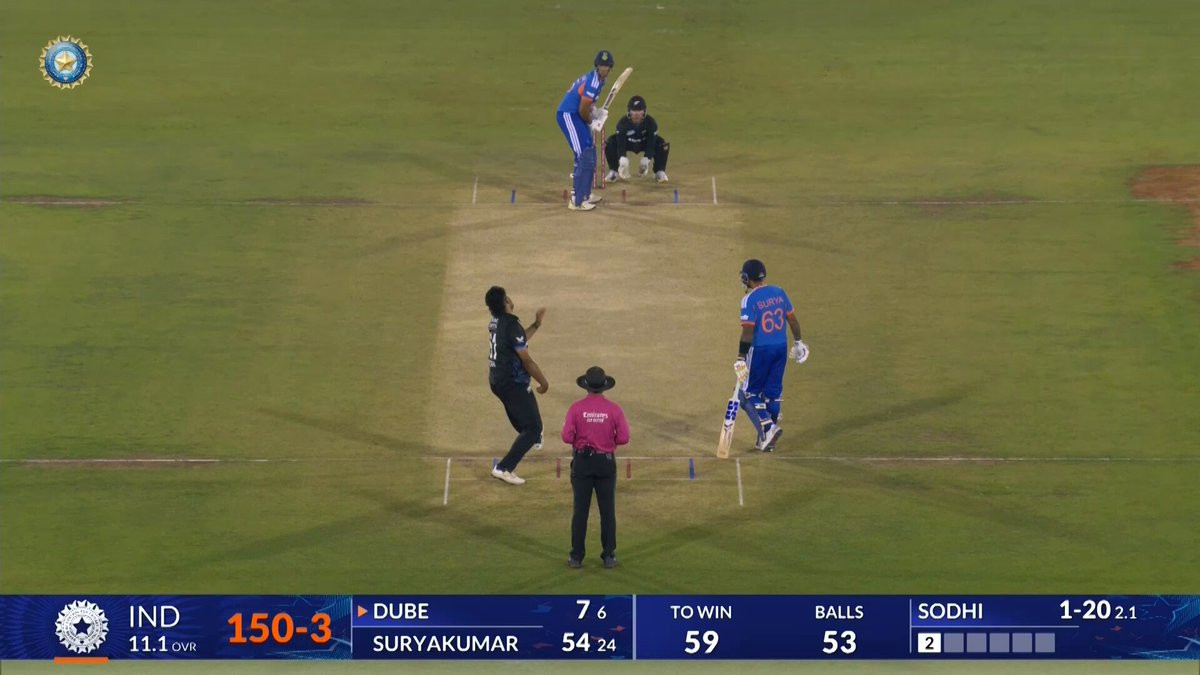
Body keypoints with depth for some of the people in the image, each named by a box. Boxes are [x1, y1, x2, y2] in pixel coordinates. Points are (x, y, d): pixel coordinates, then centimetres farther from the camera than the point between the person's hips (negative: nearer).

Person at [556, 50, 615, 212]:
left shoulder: (599, 79, 12)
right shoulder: (593, 81, -20)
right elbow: (583, 110, -20)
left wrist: (595, 112, 4)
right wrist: (592, 122, -2)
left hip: (574, 115, 10)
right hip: (568, 115, -10)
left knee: (590, 154, 19)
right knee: (584, 156, -14)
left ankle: (585, 194, 30)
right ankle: (577, 201, -15)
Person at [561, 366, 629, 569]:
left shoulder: (577, 408, -10)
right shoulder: (614, 409, -8)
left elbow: (567, 437, -14)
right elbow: (623, 438, -10)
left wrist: (579, 440, 8)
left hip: (582, 461, 0)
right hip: (606, 462, 0)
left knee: (580, 510, 6)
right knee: (607, 510, 7)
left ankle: (576, 557, 7)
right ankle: (609, 556, 8)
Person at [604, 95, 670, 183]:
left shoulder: (651, 122, -28)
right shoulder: (623, 122, -29)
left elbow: (651, 143, -30)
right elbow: (620, 143, -34)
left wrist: (646, 159, -42)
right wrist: (622, 158, -50)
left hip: (645, 144, 0)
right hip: (628, 144, 0)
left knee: (663, 146, -26)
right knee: (609, 144, -26)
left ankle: (660, 172, -5)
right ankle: (613, 172, -7)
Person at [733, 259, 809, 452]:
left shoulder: (749, 299, -14)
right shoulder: (779, 292, 3)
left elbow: (748, 330, -18)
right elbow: (792, 318, 9)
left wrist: (741, 357, -15)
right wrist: (798, 341, 22)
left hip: (760, 349, -6)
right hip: (781, 347, 6)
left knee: (748, 392, 7)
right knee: (773, 391, 14)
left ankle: (767, 427, -11)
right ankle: (768, 439, 17)